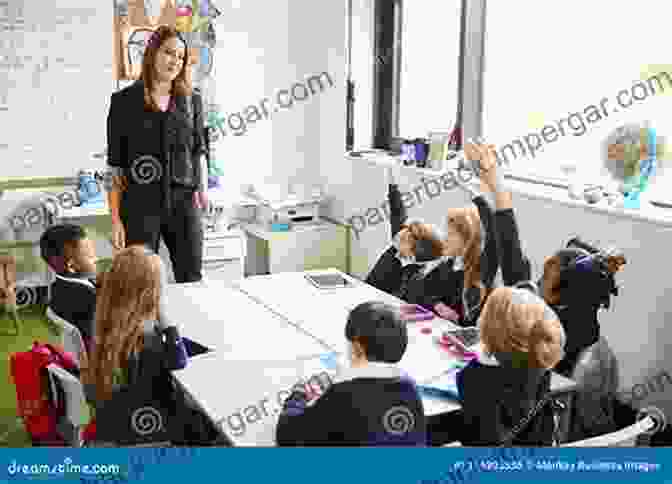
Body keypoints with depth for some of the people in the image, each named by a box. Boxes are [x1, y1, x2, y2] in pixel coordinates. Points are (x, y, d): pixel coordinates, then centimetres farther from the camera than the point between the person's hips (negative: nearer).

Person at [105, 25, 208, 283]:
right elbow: (114, 165, -1)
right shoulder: (125, 101, 0)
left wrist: (202, 188, -1)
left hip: (184, 203, 3)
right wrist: (115, 220, -5)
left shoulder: (192, 99, 8)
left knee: (192, 281, 4)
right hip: (140, 204, -2)